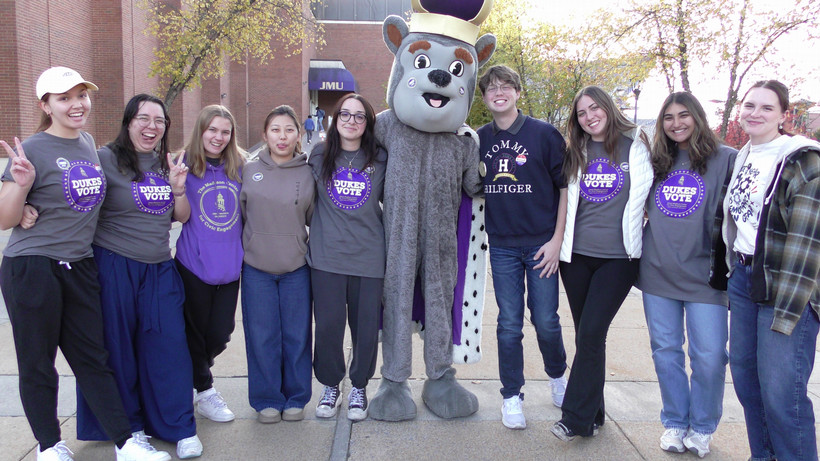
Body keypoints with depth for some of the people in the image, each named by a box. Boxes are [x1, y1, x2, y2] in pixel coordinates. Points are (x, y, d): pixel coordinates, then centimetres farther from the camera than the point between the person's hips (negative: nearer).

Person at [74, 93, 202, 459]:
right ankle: (125, 425, 26)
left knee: (168, 346, 3)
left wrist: (178, 188, -3)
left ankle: (180, 428, 14)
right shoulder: (106, 158, -6)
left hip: (160, 268, 4)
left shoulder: (168, 164, 11)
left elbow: (183, 216, 13)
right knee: (117, 349, 7)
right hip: (114, 266, -4)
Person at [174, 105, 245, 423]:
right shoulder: (185, 166, -3)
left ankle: (192, 374, 35)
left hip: (229, 264, 3)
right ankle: (204, 391, 28)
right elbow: (182, 218, -8)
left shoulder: (238, 166, 7)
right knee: (196, 331, 7)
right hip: (194, 263, -3)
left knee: (221, 333, 7)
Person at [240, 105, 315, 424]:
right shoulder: (249, 171, 2)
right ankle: (267, 400, 22)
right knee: (262, 335, 6)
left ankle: (296, 398, 24)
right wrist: (243, 248, 7)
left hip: (297, 267, 0)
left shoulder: (308, 173, 0)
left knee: (296, 334, 7)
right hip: (256, 267, 1)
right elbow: (238, 214, 10)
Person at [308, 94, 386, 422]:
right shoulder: (319, 155, 5)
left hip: (369, 256, 0)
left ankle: (359, 387, 27)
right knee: (328, 325, 3)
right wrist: (318, 232, 13)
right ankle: (330, 386, 26)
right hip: (326, 255, 0)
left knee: (366, 327, 5)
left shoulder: (380, 159, 2)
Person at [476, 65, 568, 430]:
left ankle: (557, 377, 34)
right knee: (509, 324, 6)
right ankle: (511, 396, 21)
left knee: (546, 321, 5)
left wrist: (557, 240, -7)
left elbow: (565, 187, -2)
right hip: (502, 246, 2)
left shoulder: (545, 134, -4)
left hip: (541, 244, -2)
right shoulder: (479, 140, 6)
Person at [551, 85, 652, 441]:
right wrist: (561, 240, 13)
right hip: (577, 255, 4)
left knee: (591, 334, -10)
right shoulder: (577, 152, 14)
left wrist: (630, 233, 1)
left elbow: (641, 192, 3)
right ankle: (591, 413, 21)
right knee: (585, 335, 9)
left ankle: (577, 418, -1)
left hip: (618, 256, -4)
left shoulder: (633, 143, 2)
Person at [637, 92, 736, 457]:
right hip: (658, 272, 4)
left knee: (709, 356, -1)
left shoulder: (726, 159, -1)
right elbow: (641, 206, 23)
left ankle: (702, 428, 22)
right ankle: (675, 423, 26)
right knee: (666, 351, 10)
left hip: (703, 274, -3)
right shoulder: (657, 161, 12)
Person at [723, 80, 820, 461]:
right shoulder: (741, 159, 12)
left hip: (787, 289, -7)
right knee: (745, 378, 13)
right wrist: (734, 270, 13)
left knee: (781, 394, -6)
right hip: (743, 280, 7)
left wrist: (785, 311, -20)